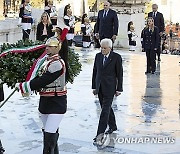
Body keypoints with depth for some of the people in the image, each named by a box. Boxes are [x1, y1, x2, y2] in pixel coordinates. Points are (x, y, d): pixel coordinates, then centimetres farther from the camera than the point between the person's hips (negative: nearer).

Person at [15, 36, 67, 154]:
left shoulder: (57, 63, -17)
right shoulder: (46, 61, 12)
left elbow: (43, 81, -22)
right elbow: (39, 78, 14)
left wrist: (24, 86, -15)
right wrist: (28, 89, -4)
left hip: (56, 103, -9)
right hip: (45, 101, 9)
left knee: (49, 135, -13)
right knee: (52, 132, 18)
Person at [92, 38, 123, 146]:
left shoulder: (116, 57, -8)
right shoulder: (98, 56, 7)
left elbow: (120, 74, -5)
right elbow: (95, 71, 12)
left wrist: (119, 89, -5)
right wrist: (94, 87, 11)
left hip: (109, 88, -6)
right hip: (100, 87, 6)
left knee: (105, 110, -9)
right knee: (106, 108, 17)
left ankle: (100, 134, -11)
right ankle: (112, 126, 36)